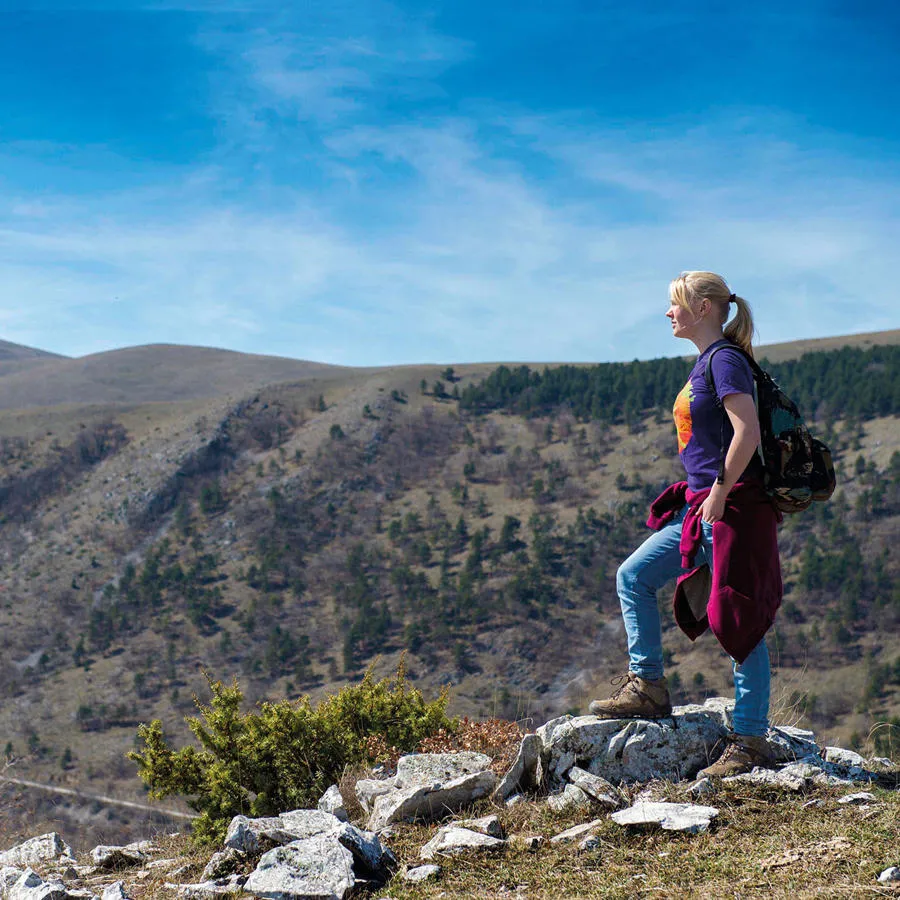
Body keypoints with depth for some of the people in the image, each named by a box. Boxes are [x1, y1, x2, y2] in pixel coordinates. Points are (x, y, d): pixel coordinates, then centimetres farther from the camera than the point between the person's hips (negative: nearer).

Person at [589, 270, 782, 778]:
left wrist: (720, 492, -19)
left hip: (732, 507, -10)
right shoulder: (706, 363, 16)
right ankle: (647, 688, 16)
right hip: (699, 509, 10)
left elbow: (748, 432, -22)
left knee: (739, 622, -5)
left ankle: (751, 741, 2)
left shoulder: (725, 359, -13)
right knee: (633, 576, 10)